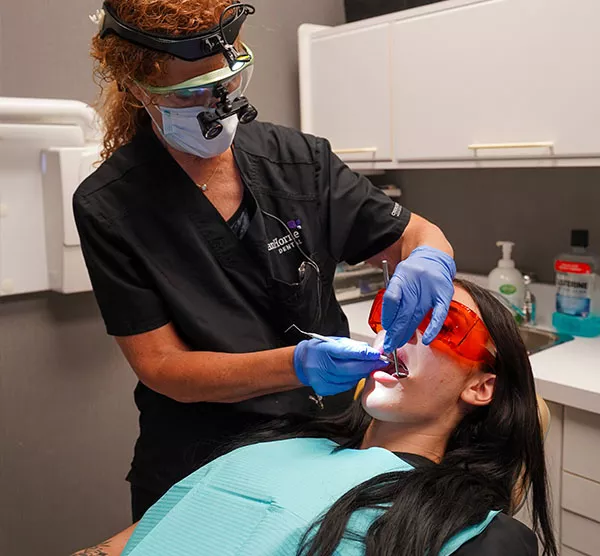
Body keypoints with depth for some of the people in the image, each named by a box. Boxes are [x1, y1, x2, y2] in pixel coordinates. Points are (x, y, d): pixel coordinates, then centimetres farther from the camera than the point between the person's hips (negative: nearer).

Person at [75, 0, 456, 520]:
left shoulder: (298, 159, -9)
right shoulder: (108, 207, -15)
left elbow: (417, 235, 0)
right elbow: (162, 367, -16)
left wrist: (429, 260, -25)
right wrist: (296, 365, -31)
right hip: (200, 469, -2)